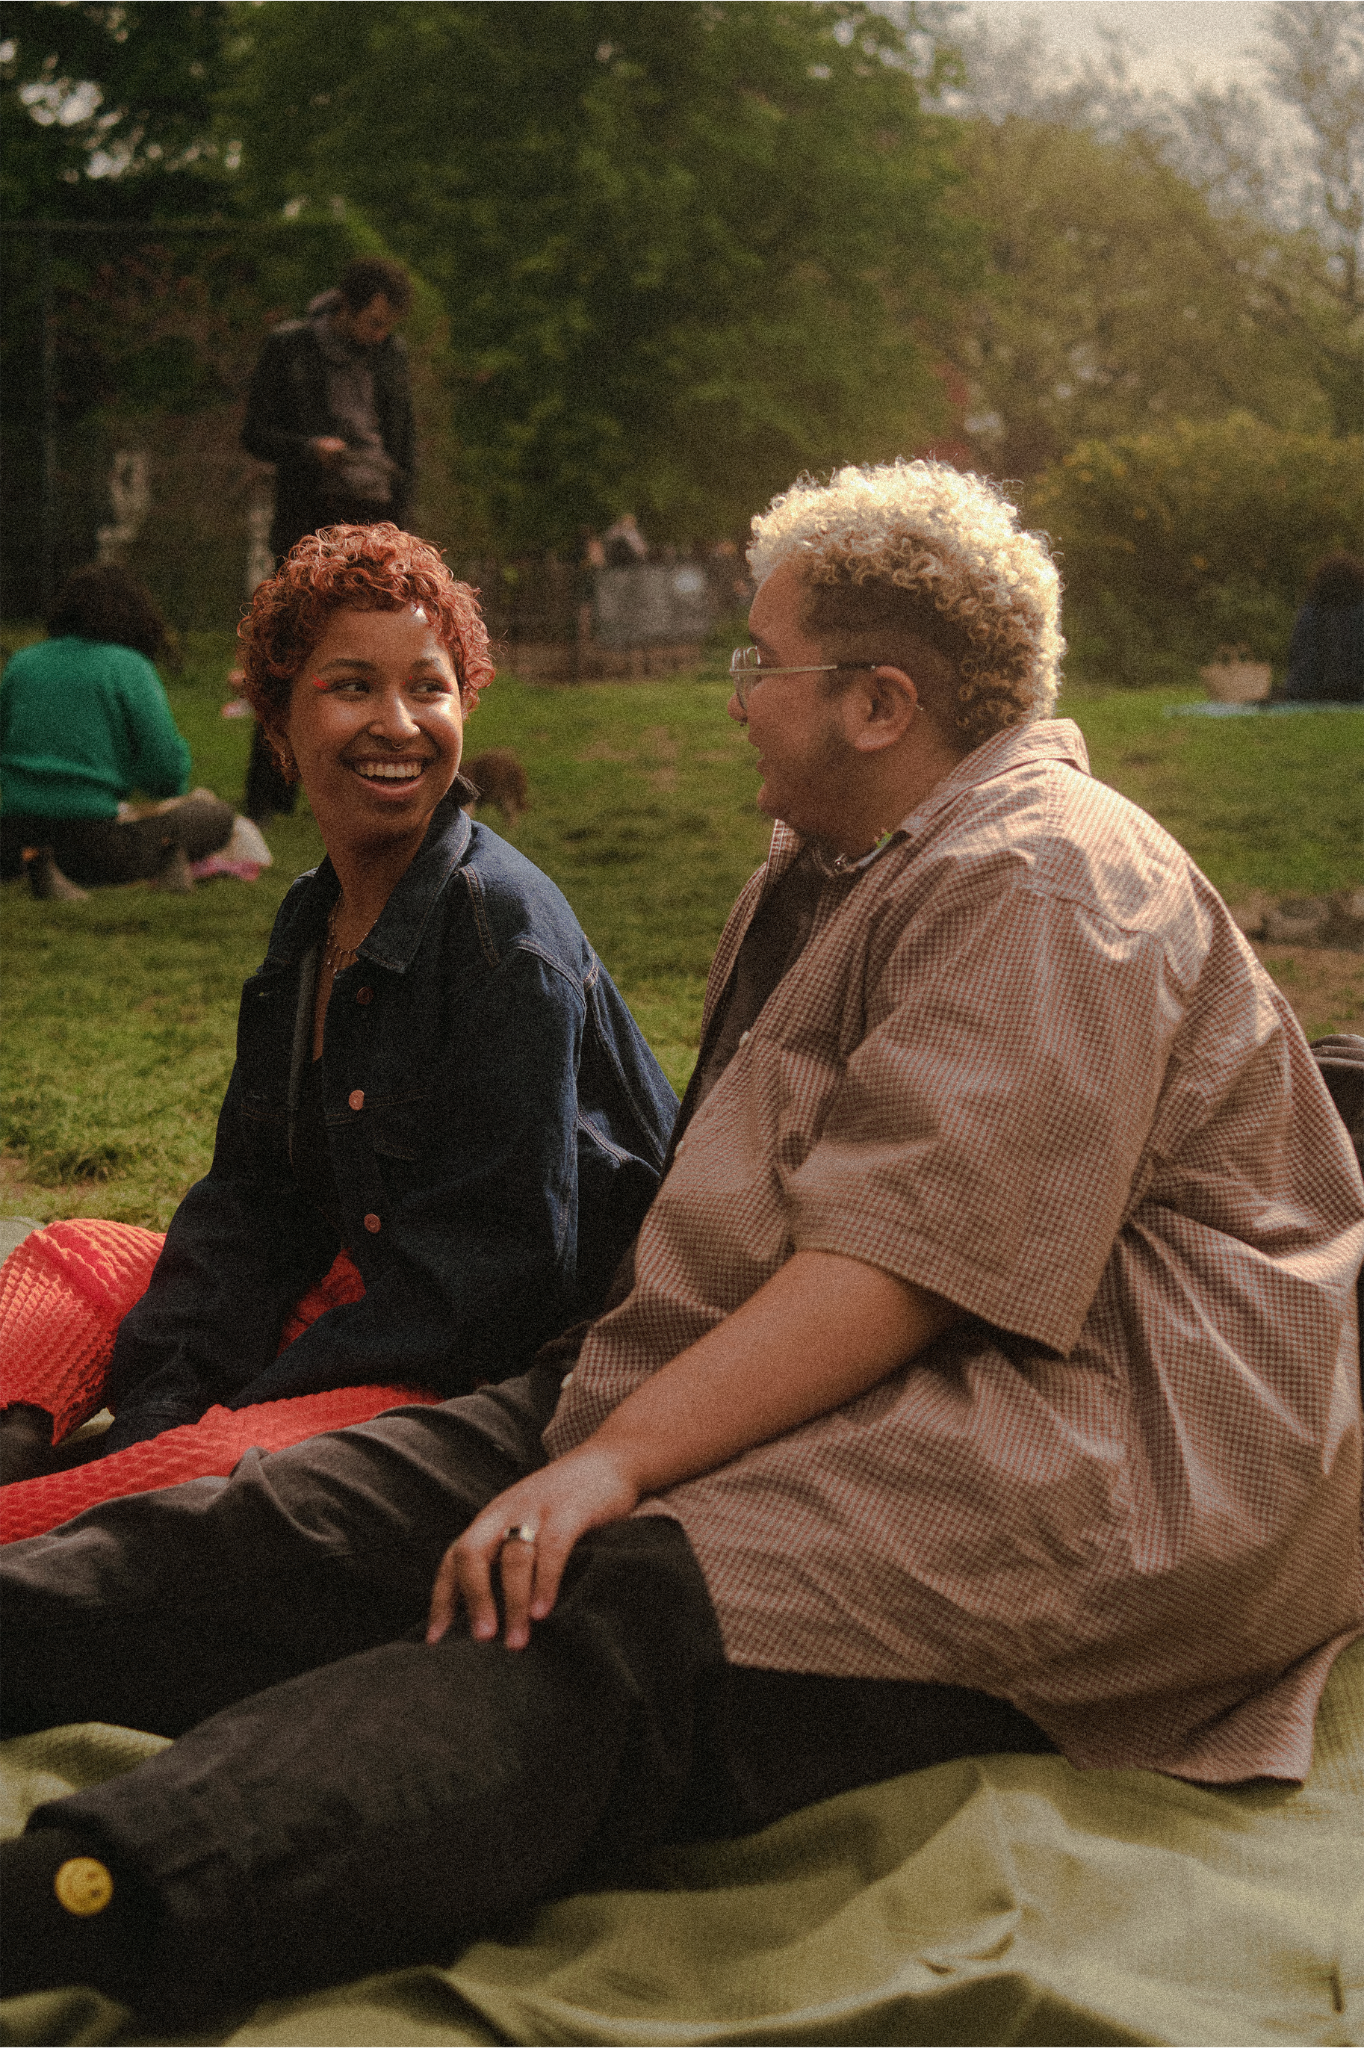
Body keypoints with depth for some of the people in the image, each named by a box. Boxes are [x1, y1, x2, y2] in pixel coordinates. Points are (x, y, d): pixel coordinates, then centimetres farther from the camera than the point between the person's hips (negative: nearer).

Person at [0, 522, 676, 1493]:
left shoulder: (504, 925, -17)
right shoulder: (310, 920, 9)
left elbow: (500, 1262, -21)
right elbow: (253, 1196, 7)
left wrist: (248, 1406, -22)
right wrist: (158, 1408, -10)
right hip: (373, 1301, 9)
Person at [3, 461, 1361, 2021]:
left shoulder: (1049, 884, -12)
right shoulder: (838, 866, 22)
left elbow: (906, 1255, -22)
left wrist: (618, 1457, -25)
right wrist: (600, 1401, 13)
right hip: (815, 1383, 10)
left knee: (632, 1617, -35)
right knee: (336, 1509, -9)